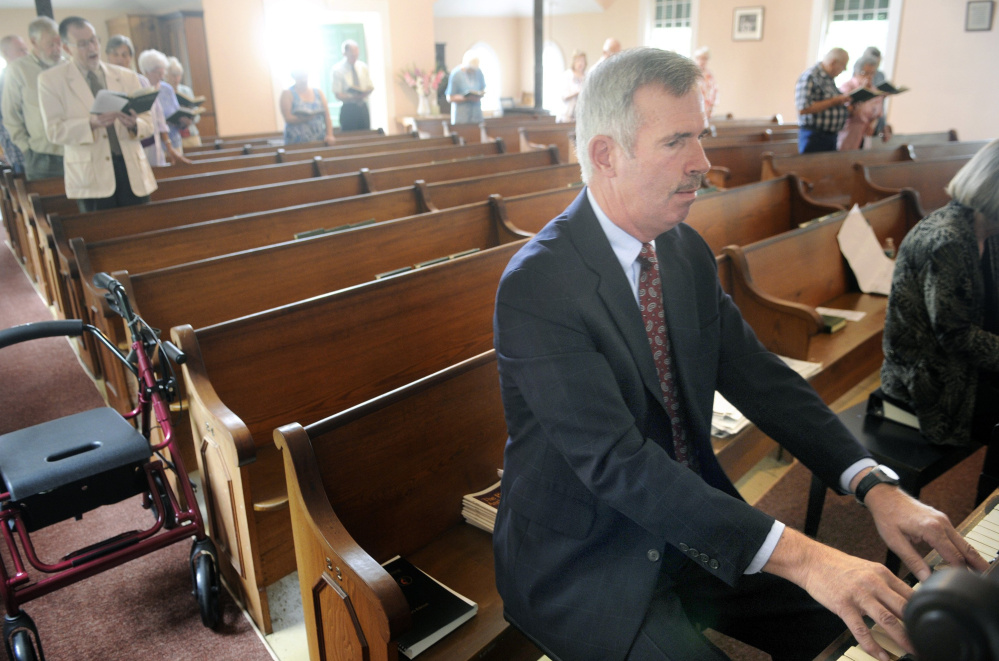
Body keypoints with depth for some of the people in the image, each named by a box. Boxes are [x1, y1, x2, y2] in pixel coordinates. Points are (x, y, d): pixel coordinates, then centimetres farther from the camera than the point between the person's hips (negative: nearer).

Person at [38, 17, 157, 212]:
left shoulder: (127, 76, 11)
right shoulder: (51, 79, 3)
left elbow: (148, 124, 8)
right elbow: (54, 130, -4)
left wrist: (133, 124, -16)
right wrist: (91, 123, -22)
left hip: (132, 169, 2)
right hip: (91, 176, -2)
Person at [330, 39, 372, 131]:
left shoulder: (363, 67, 8)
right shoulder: (338, 69, -6)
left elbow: (370, 87, 14)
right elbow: (337, 94, -9)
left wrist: (366, 93, -10)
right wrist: (352, 97, -27)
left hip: (363, 107, 5)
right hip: (348, 109, -4)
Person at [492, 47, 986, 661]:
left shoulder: (687, 250, 0)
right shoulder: (536, 285, -24)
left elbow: (755, 373, 1)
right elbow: (615, 461, -29)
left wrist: (875, 485, -12)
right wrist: (796, 555, -32)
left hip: (690, 527, 7)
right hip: (583, 564, -6)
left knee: (842, 611, 2)